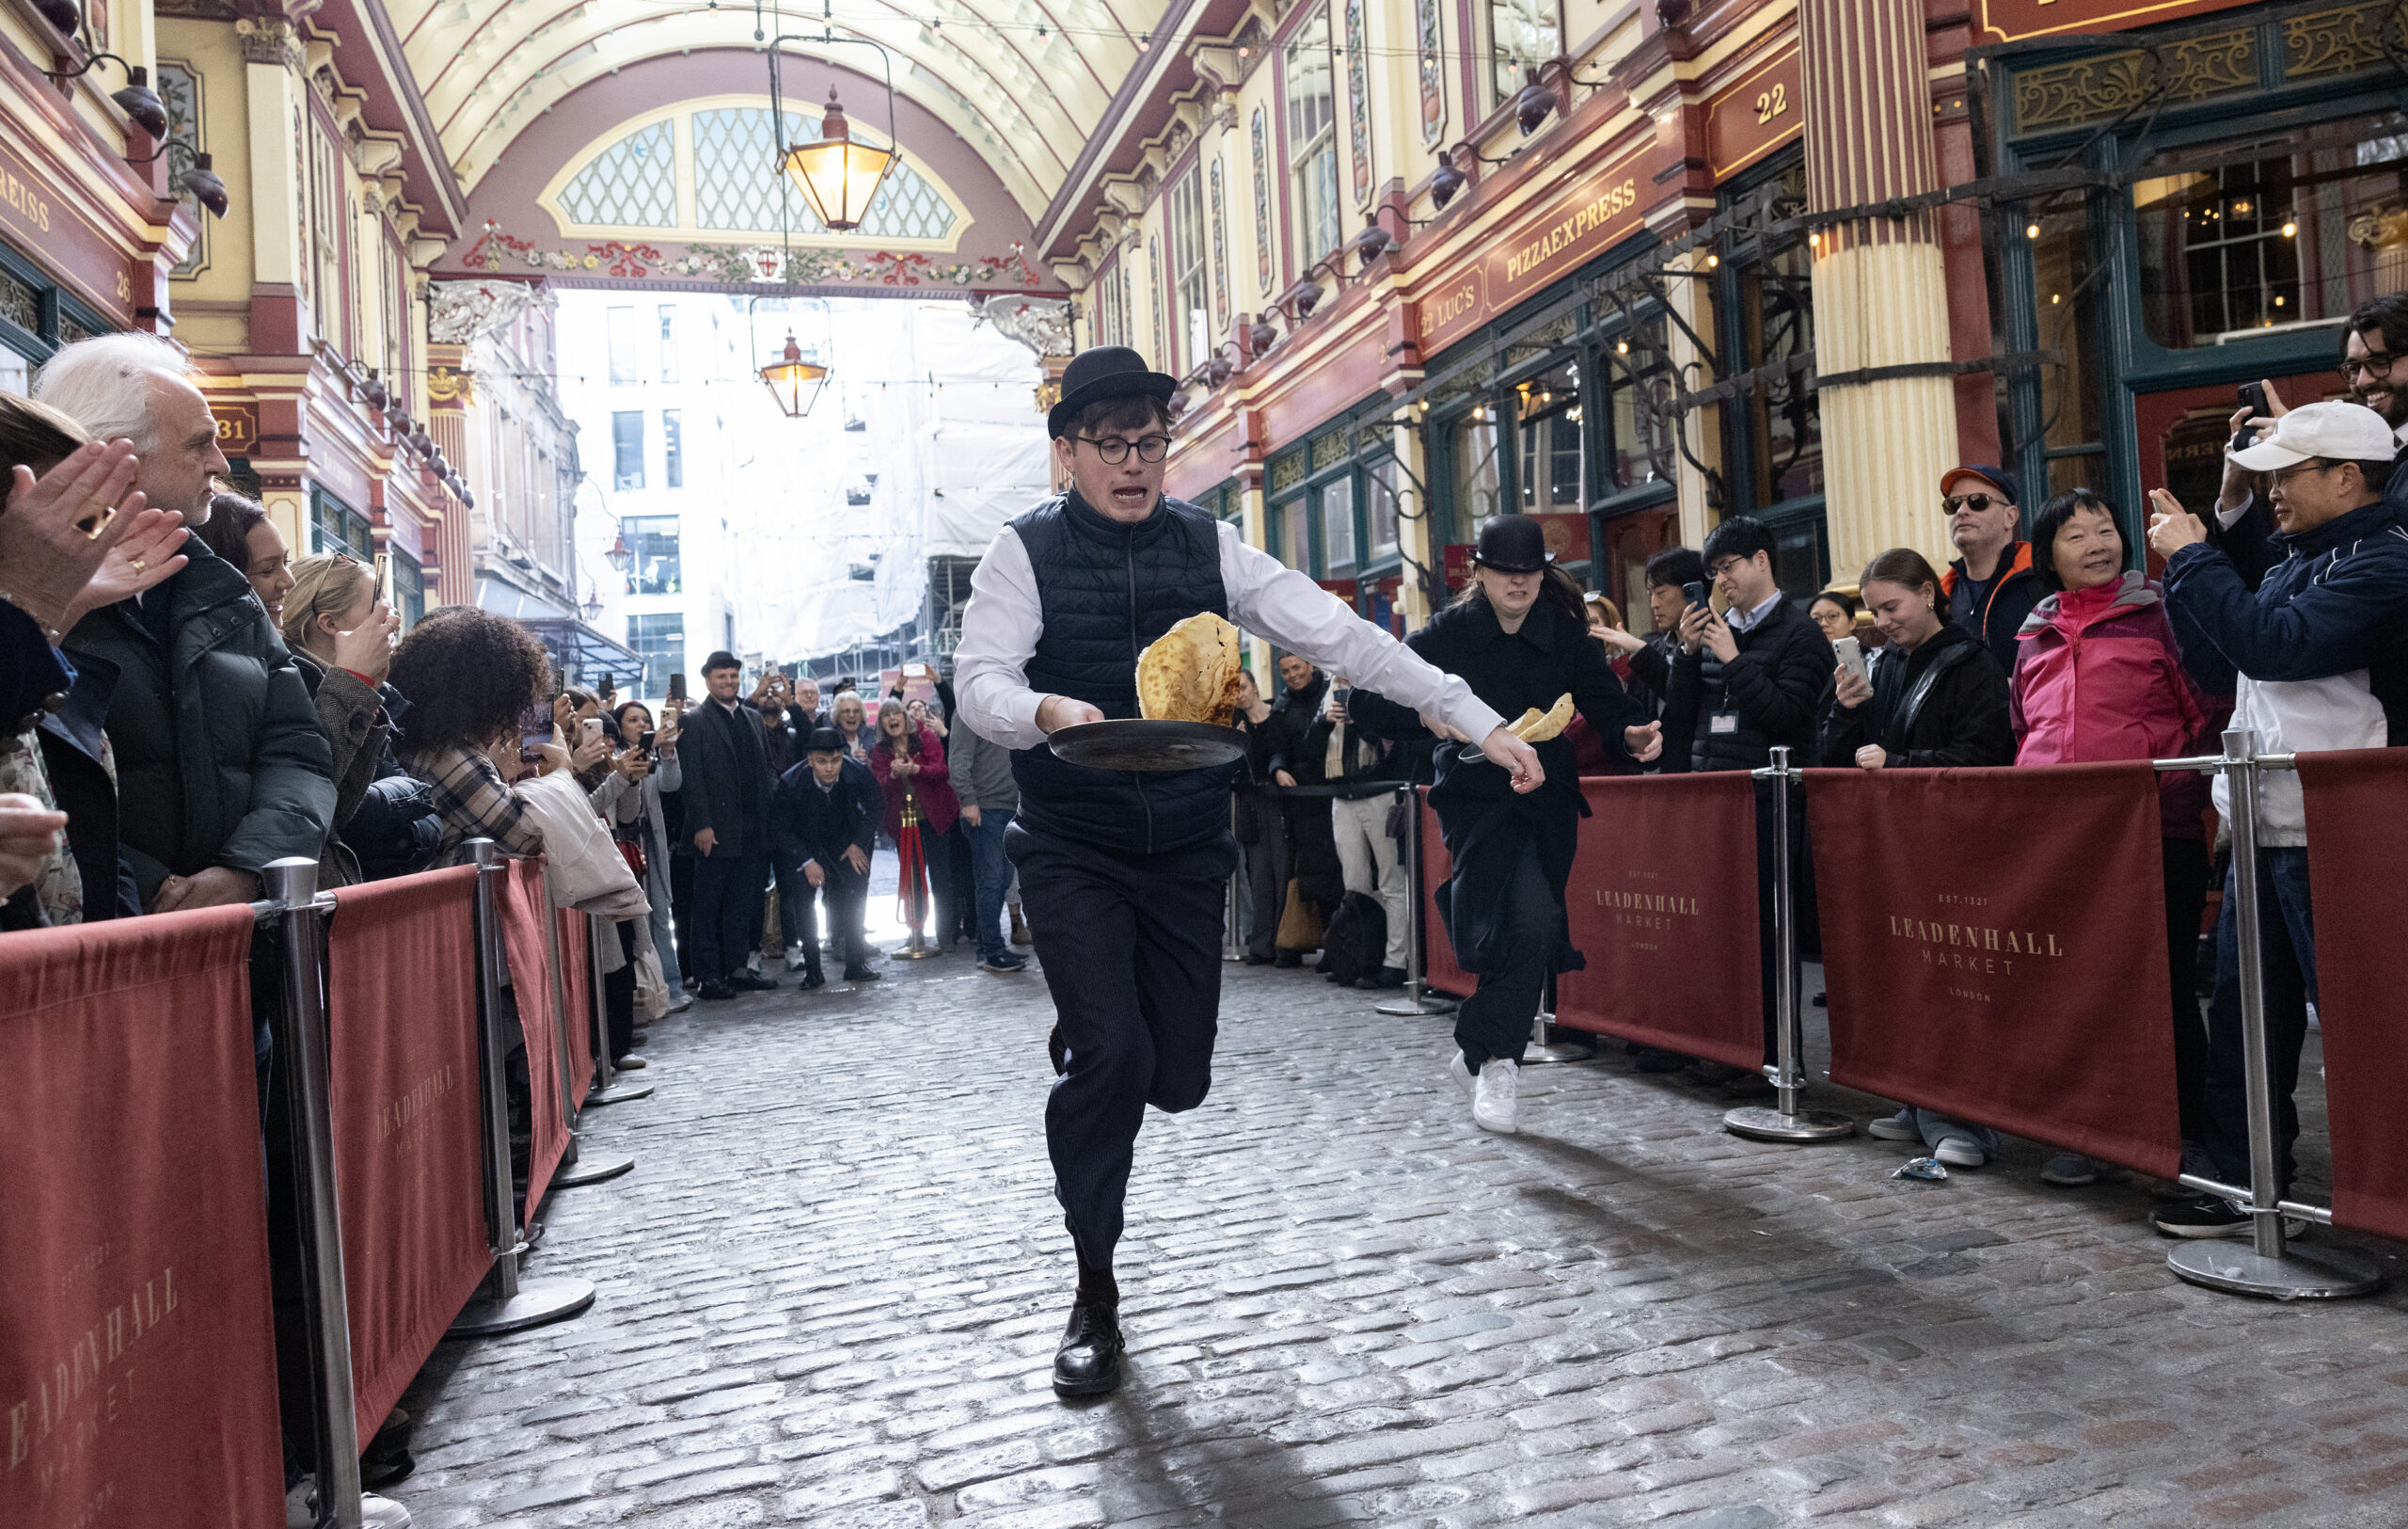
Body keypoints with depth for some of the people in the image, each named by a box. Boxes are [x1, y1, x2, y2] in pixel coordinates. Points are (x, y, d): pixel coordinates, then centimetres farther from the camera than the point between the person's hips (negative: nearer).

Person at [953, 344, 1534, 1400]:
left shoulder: (1206, 546, 1)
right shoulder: (1027, 552, -5)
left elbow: (1340, 637, -4)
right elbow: (980, 681, -16)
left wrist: (1481, 723, -9)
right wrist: (1049, 713, -40)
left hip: (1187, 848, 3)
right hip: (1073, 850, -3)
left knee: (1178, 1076, 5)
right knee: (1112, 1054, -15)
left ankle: (1085, 1051, 43)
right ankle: (1095, 1290, 8)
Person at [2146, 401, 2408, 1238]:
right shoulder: (2293, 559, 16)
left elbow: (2273, 642, -24)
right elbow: (2222, 668, 20)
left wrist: (2193, 557, -14)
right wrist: (2183, 566, 13)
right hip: (2261, 828, 9)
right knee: (2243, 1014, 12)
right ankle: (2242, 1183, 21)